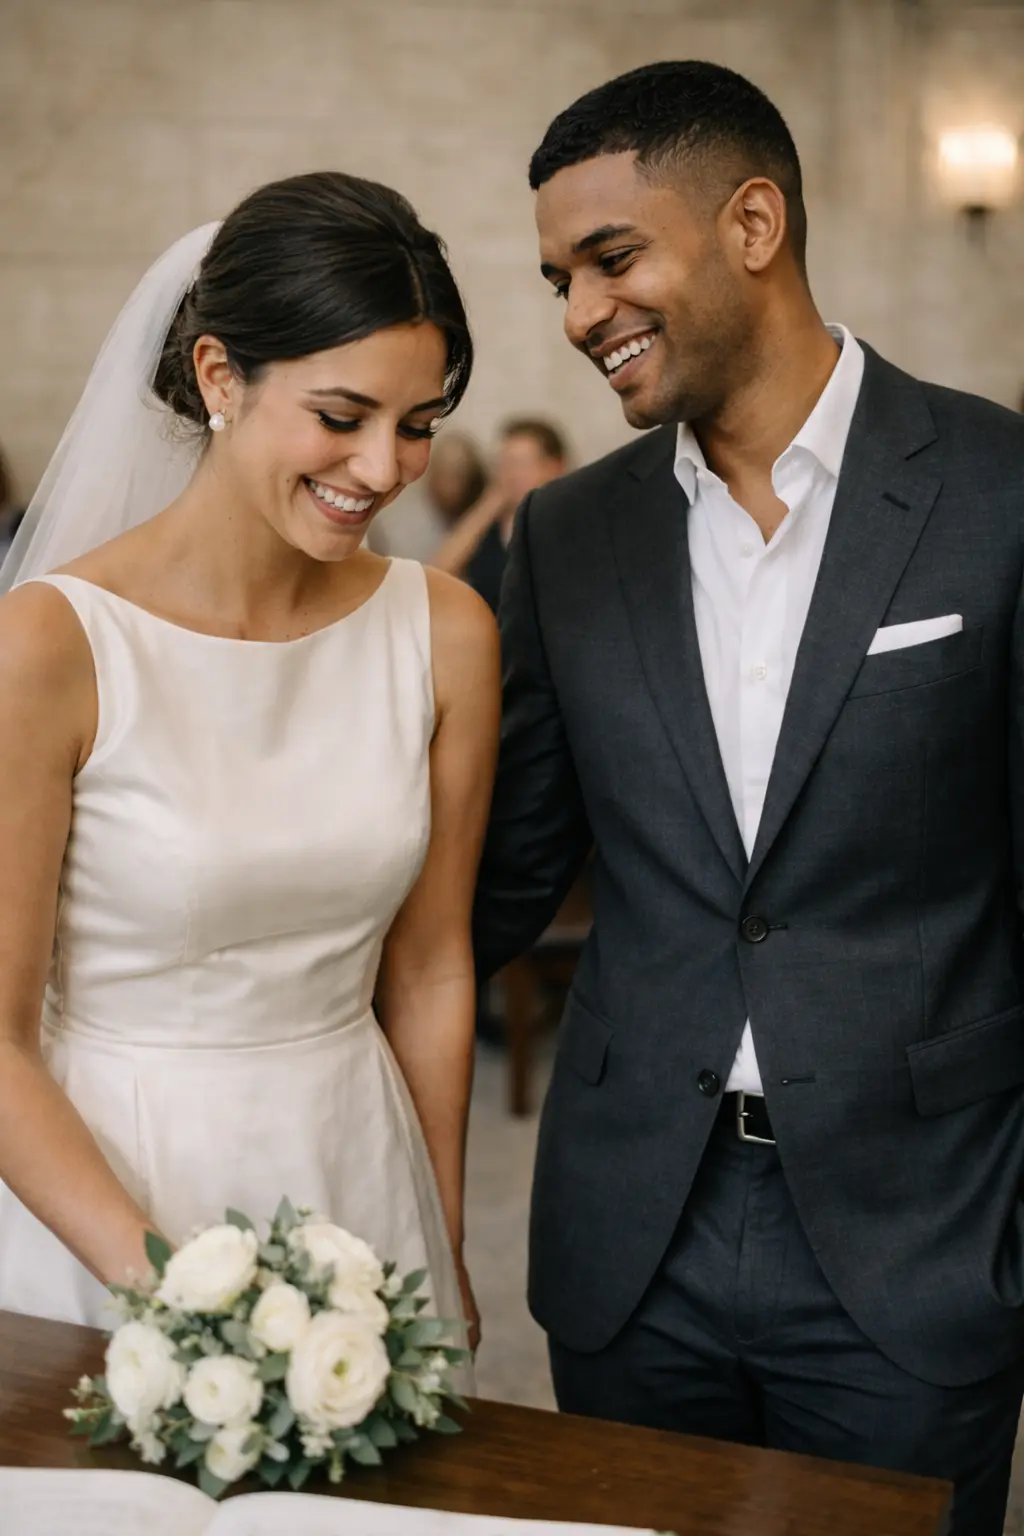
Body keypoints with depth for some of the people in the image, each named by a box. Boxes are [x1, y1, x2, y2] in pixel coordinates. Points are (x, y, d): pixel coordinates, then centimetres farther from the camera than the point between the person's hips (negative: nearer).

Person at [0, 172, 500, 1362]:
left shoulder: (445, 634, -4)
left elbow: (431, 970, 5)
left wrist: (442, 1254, 8)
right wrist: (170, 1292, -20)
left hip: (360, 1181, 4)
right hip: (98, 1191, -3)